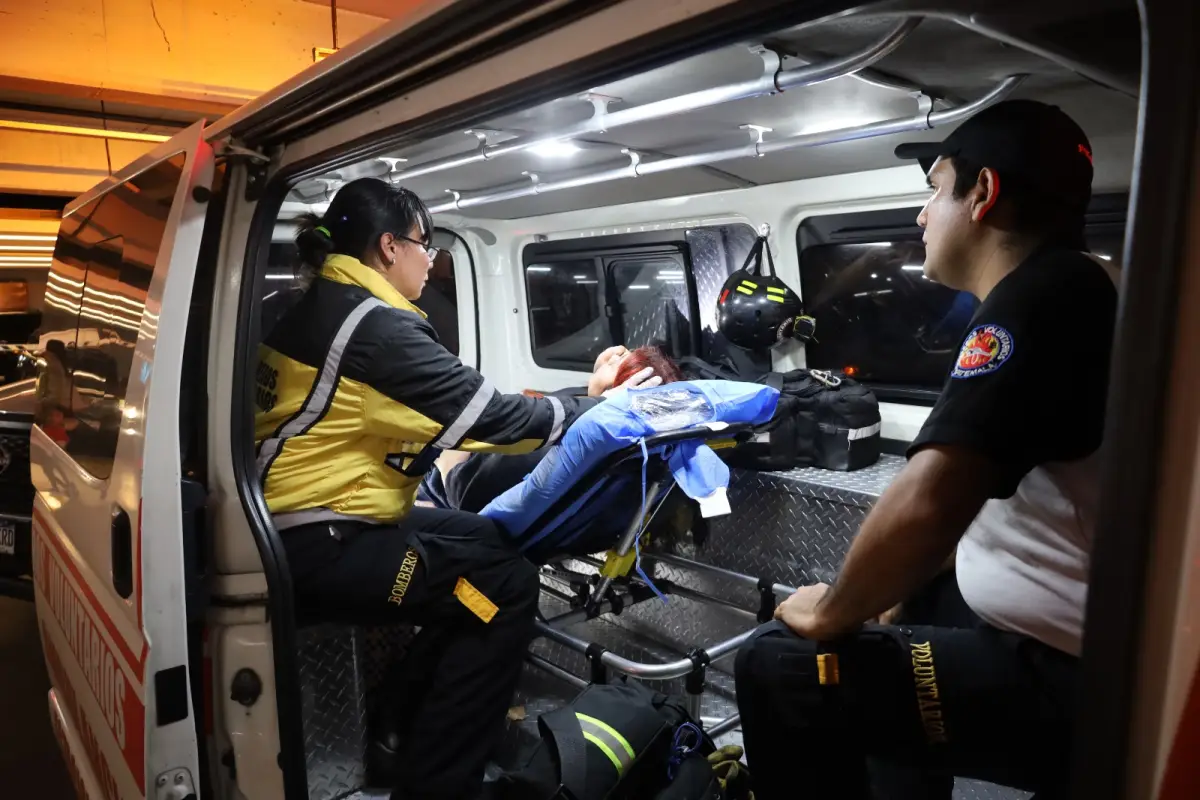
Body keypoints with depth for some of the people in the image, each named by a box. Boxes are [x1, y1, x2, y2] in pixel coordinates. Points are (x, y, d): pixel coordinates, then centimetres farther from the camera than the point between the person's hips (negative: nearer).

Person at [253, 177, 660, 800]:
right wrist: (598, 405, -2)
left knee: (483, 542, 14)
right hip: (314, 547, -10)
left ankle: (410, 720, 21)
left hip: (291, 527, 10)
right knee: (505, 584, -9)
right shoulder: (376, 325, -18)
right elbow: (492, 417, -16)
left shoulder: (315, 310, 12)